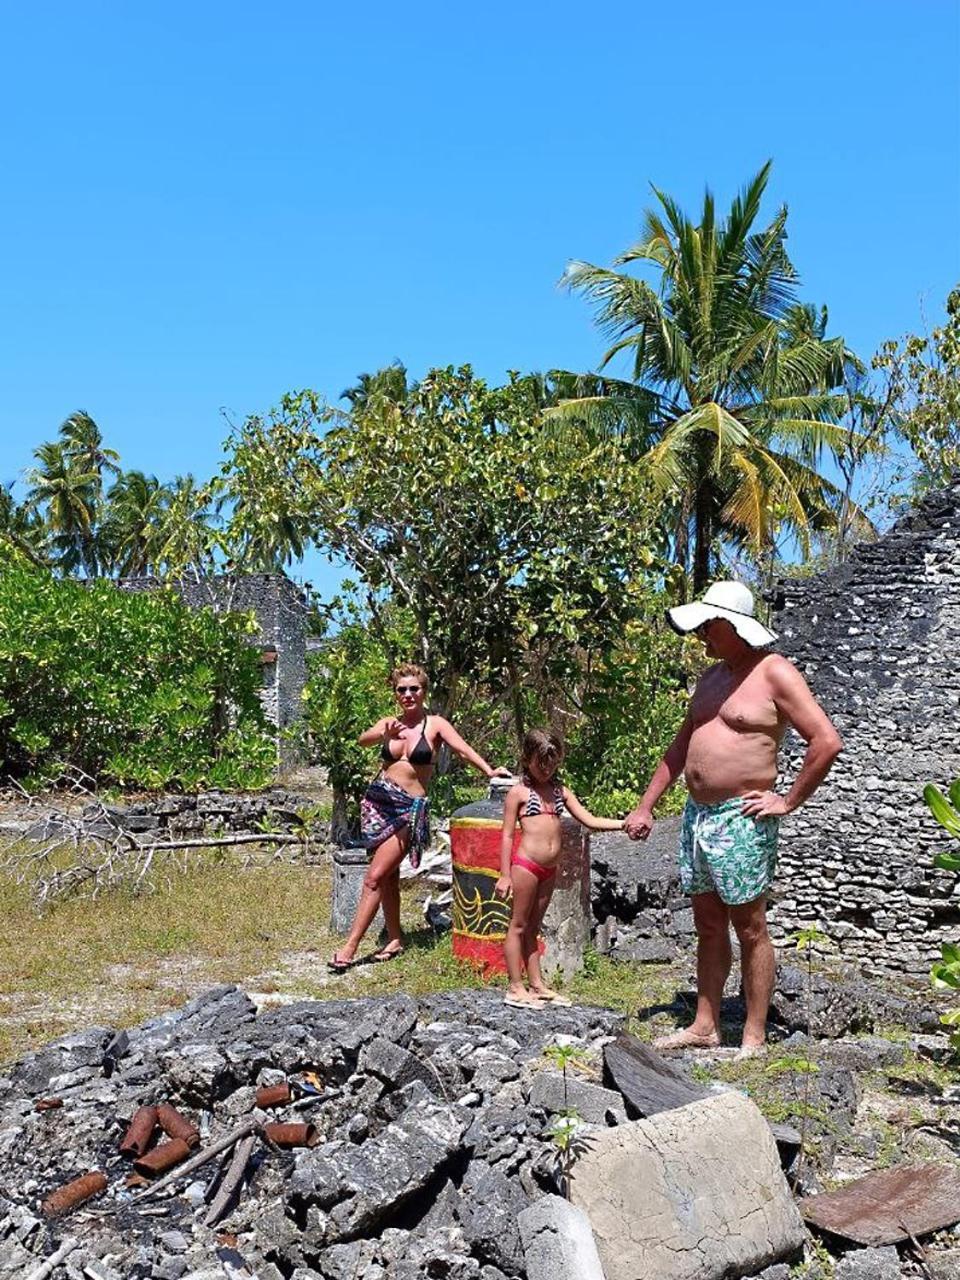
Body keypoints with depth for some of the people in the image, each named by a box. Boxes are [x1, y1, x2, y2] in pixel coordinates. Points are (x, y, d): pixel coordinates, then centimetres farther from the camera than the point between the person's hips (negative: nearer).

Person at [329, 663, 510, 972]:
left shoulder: (435, 724, -2)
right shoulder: (388, 723, 7)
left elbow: (463, 749, -15)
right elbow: (363, 739, -11)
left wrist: (489, 771, -31)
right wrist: (384, 735, -33)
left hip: (410, 808, -4)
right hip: (379, 800, 4)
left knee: (375, 878, -9)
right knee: (389, 875, 11)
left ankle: (351, 946, -6)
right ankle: (394, 939, 22)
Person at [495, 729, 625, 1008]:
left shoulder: (560, 791, 11)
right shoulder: (519, 792, -4)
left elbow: (590, 821, 8)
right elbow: (507, 835, -4)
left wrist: (624, 824, -5)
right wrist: (505, 875, -8)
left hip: (549, 870, 6)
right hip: (526, 866, -6)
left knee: (533, 927, 14)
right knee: (518, 926, 1)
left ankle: (537, 985, 19)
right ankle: (516, 988, 6)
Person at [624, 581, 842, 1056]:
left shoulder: (775, 673, -9)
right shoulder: (711, 677, 15)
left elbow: (827, 741, -16)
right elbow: (680, 747, 21)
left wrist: (789, 801, -12)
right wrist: (645, 806, 18)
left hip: (741, 820, -8)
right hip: (696, 815, 8)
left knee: (750, 929, 0)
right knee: (708, 927, 13)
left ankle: (754, 1039, 8)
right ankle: (704, 1026, 22)